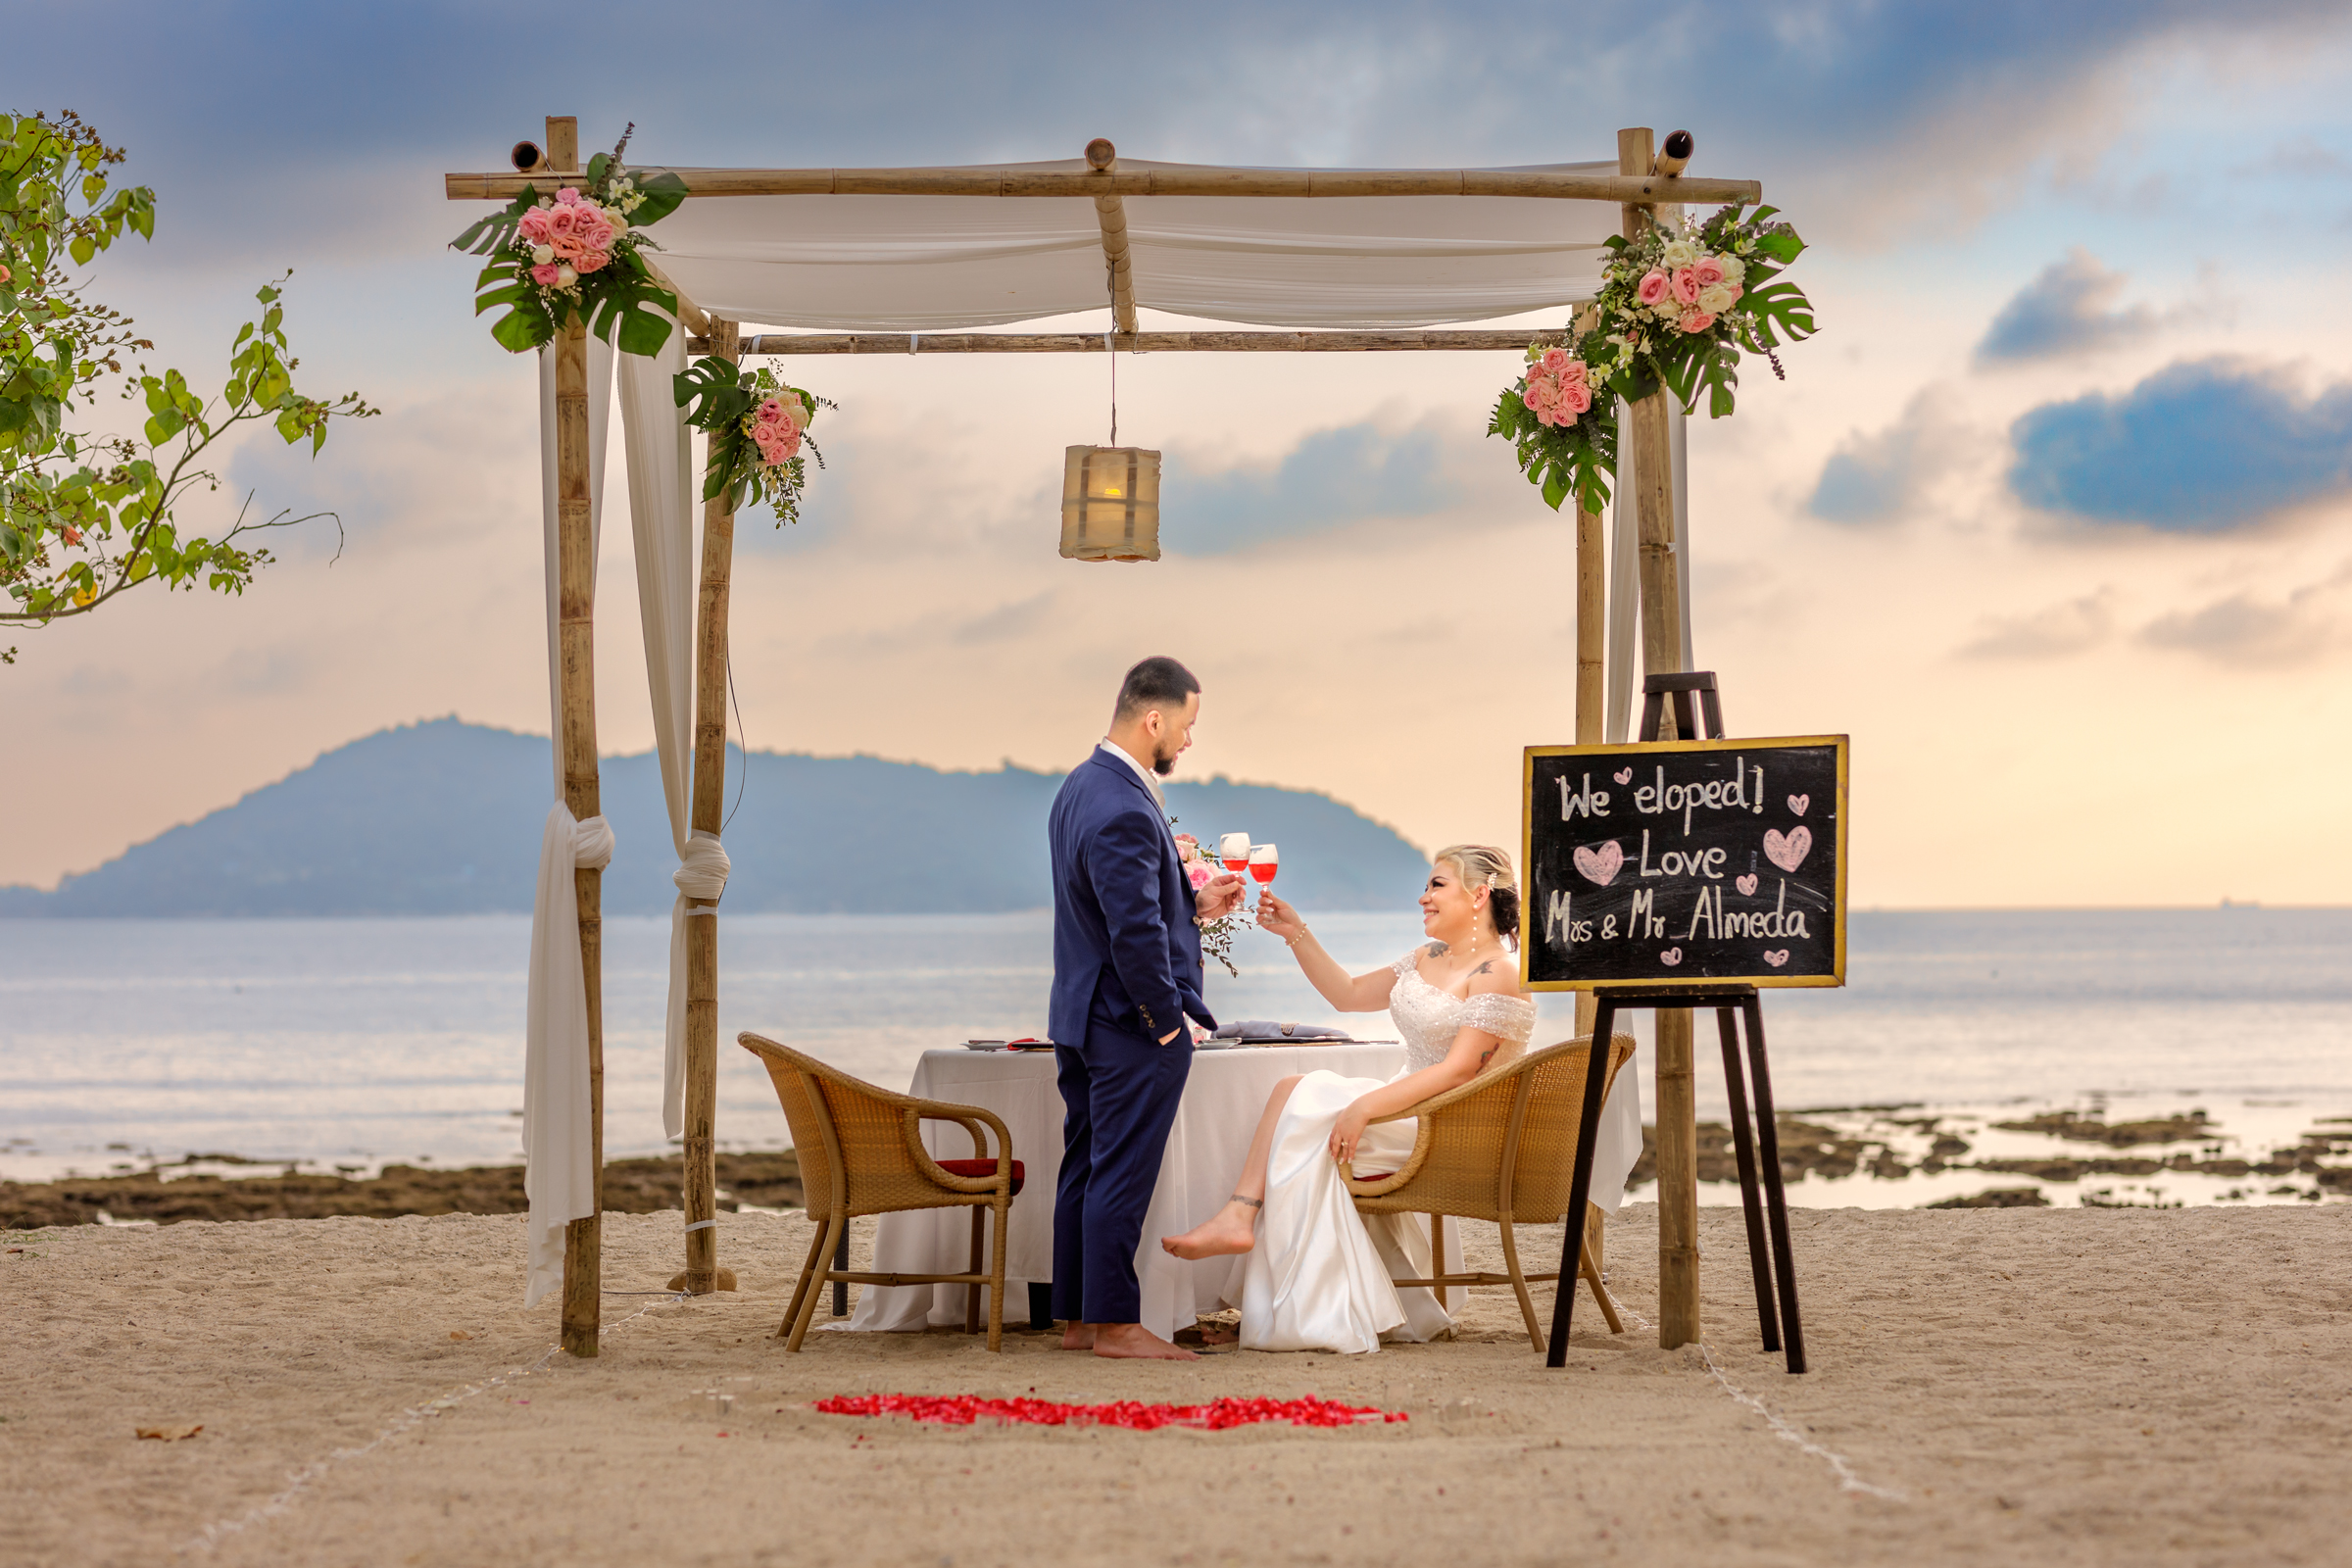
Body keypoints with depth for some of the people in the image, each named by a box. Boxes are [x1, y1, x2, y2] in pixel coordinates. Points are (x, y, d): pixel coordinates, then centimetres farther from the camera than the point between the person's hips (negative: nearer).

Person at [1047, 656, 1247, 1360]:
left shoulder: (1082, 786, 10)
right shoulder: (1124, 811, -24)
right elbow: (1135, 933, -25)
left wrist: (1193, 904, 13)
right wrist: (1169, 1019, -16)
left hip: (1082, 1016, 10)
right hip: (1132, 1023, -10)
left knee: (1085, 1170, 14)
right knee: (1121, 1174, -4)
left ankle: (1077, 1317, 21)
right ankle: (1114, 1323, 2)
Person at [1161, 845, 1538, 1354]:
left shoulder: (1499, 977, -12)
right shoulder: (1429, 959, 18)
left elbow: (1457, 1071, -20)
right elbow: (1350, 994, 23)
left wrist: (1365, 1107, -26)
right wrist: (1296, 934, 13)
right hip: (1411, 1111, 8)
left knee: (1298, 1097, -18)